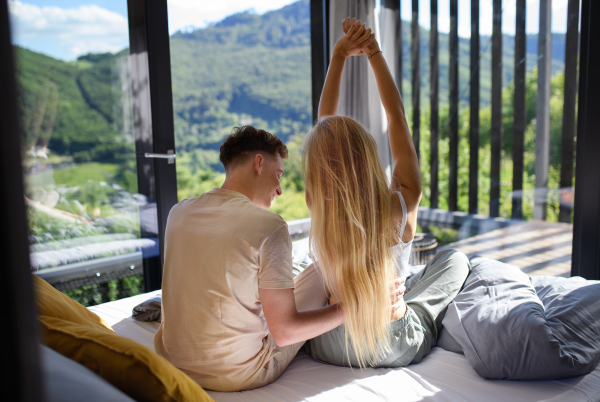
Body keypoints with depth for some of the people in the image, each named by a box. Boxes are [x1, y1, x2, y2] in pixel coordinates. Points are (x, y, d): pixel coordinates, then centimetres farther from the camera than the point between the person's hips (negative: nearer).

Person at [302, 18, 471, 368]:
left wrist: (339, 55, -8)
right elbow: (397, 115, -13)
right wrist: (374, 53, -7)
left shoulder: (323, 212, -22)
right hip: (396, 350, -1)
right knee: (456, 259, 18)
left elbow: (325, 120, -10)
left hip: (328, 349, 2)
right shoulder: (402, 205, -26)